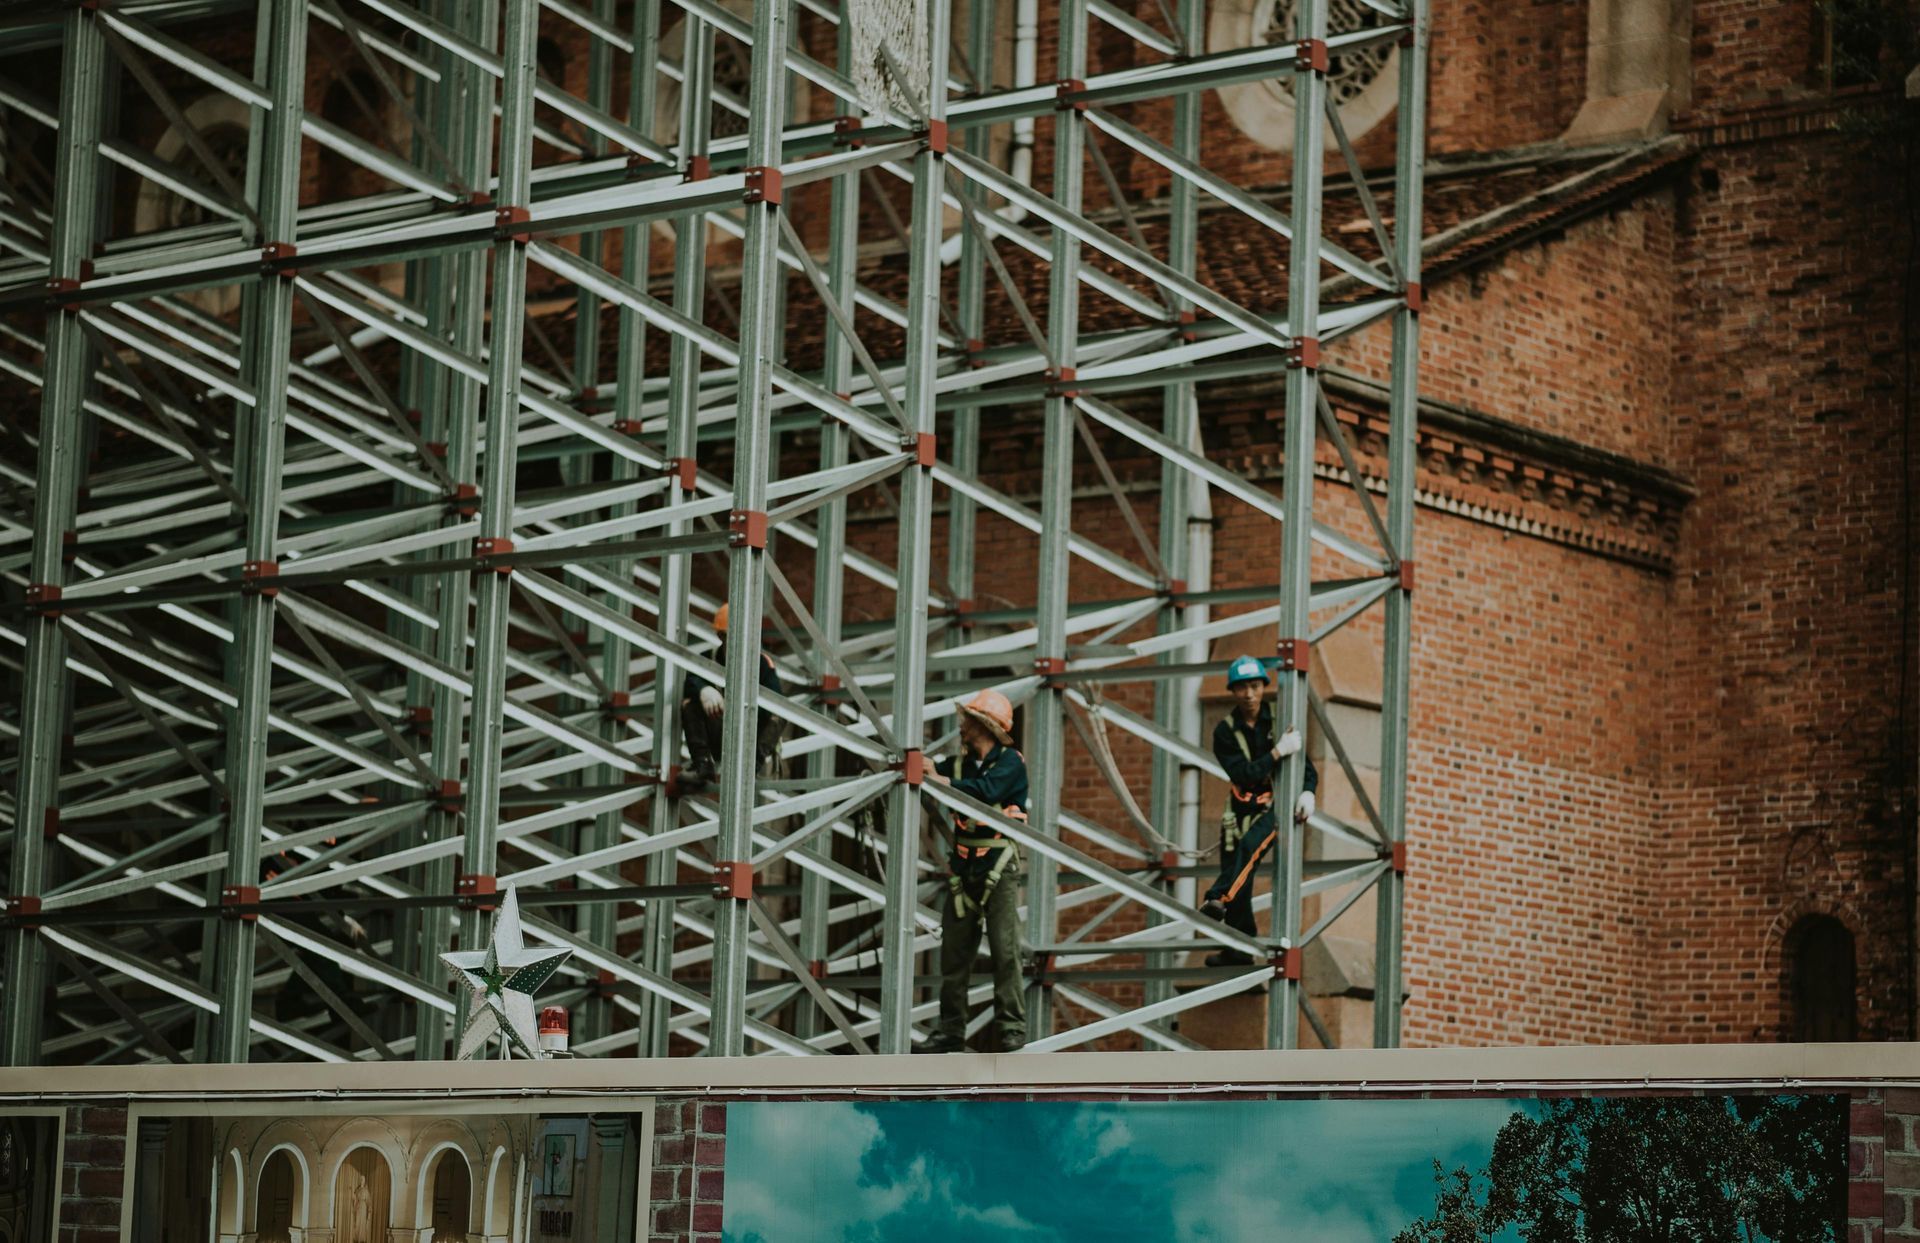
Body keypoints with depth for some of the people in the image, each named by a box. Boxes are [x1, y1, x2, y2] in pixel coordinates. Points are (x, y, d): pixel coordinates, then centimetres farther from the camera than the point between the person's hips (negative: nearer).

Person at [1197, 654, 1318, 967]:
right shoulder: (1225, 731, -5)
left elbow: (1305, 763, -2)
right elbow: (1243, 774, -18)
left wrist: (1308, 792, -22)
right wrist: (1277, 752, -29)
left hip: (1278, 803, -3)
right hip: (1244, 807, 3)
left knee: (1249, 845, -31)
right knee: (1235, 867, 1)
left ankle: (1220, 899, -44)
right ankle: (1239, 949, 10)